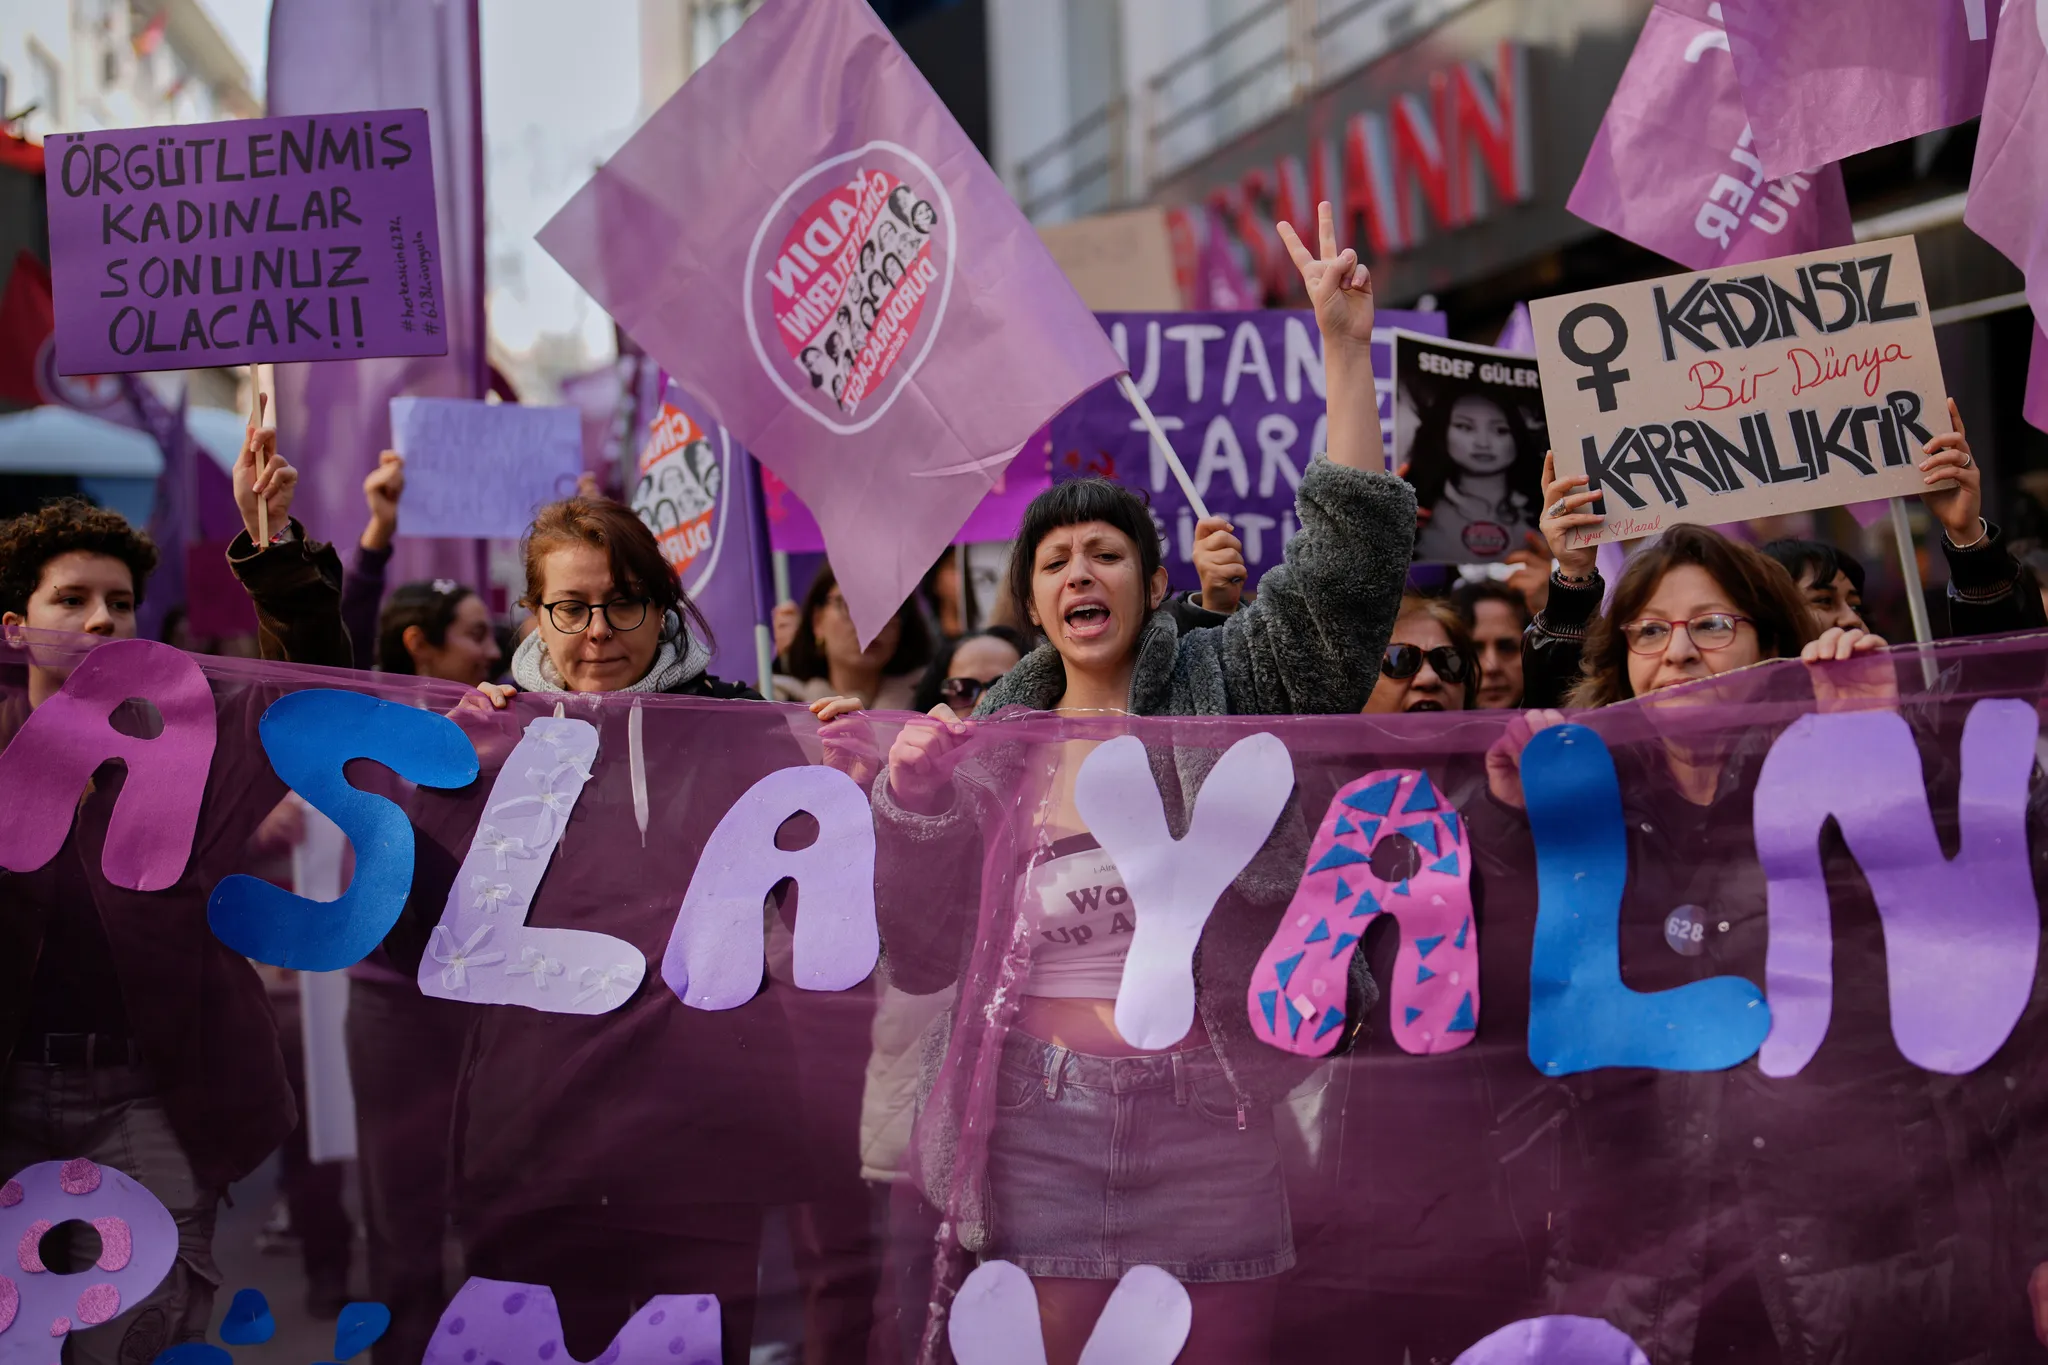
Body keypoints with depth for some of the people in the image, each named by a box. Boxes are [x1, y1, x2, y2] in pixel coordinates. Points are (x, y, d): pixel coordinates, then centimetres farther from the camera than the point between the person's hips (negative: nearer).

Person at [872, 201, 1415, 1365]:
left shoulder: (1225, 690, 3)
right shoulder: (994, 748, 10)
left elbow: (1352, 563, -10)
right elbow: (923, 957, 10)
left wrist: (1346, 348, -16)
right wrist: (911, 804, -7)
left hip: (1218, 1137, -2)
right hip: (1045, 1136, 2)